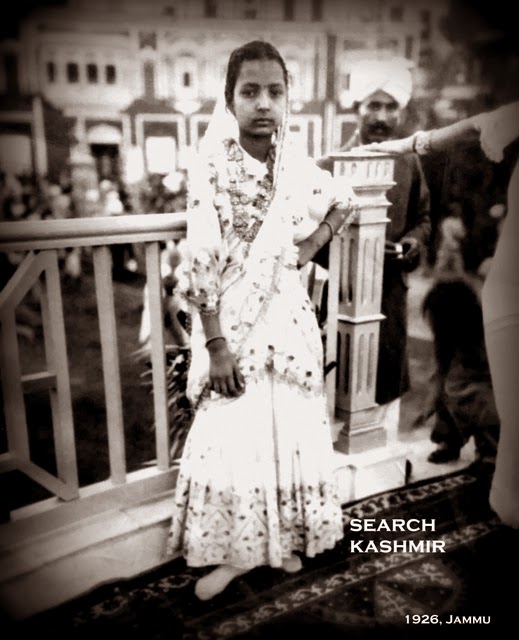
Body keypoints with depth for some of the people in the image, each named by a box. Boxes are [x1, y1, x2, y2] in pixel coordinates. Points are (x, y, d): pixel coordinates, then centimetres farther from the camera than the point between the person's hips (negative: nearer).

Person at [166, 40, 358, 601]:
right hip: (229, 323, -4)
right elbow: (198, 267, -14)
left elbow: (346, 204, 22)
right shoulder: (212, 169, -11)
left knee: (292, 431, 11)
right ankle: (229, 551, 22)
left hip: (288, 319, 4)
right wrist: (216, 345, -17)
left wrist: (314, 243, 6)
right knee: (228, 438, 0)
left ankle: (284, 540, 33)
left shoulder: (297, 169, 2)